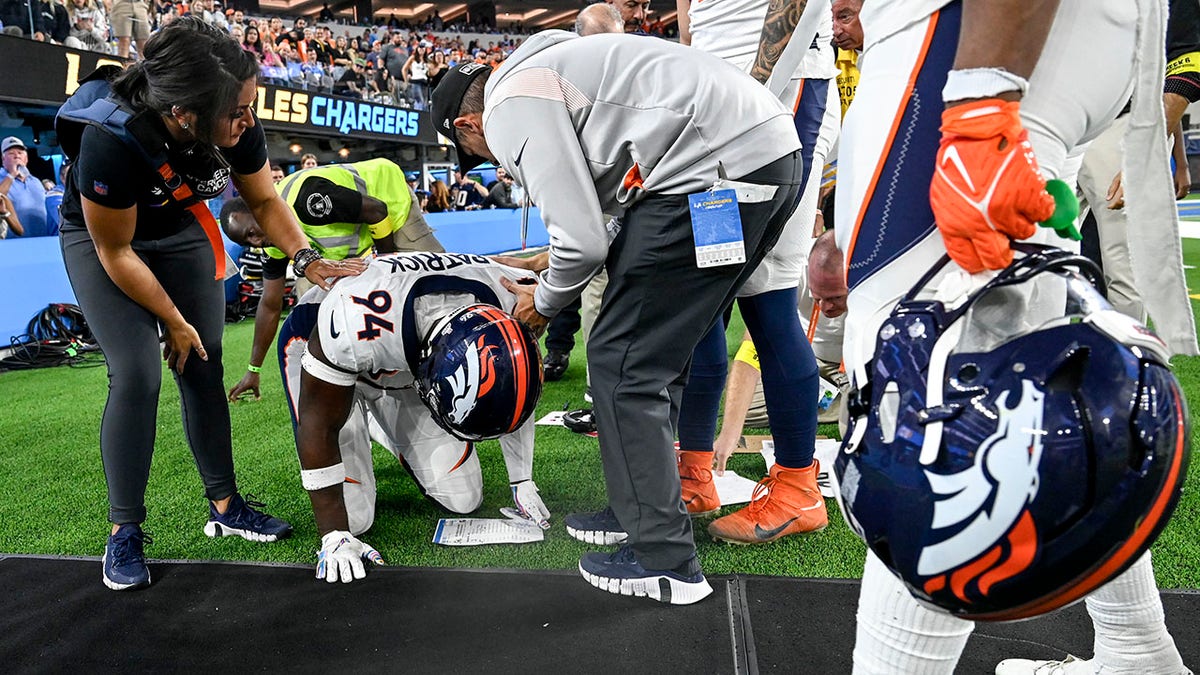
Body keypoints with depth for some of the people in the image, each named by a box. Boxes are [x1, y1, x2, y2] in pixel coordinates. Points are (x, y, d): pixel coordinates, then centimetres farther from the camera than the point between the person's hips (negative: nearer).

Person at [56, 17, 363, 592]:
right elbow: (116, 251, -24)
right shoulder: (111, 139, -39)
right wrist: (175, 323, -15)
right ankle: (124, 530, 1)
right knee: (137, 374, -14)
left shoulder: (237, 128, -26)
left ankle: (225, 505, 13)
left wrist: (307, 259, -20)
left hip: (181, 228, 4)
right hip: (101, 236, -4)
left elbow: (265, 201, -6)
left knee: (203, 369, 1)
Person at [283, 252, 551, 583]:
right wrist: (334, 537, -24)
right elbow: (318, 424, -28)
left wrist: (522, 483, -2)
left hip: (407, 368, 4)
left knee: (463, 499, -1)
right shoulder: (357, 321, -44)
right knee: (352, 517, -14)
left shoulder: (512, 305, -29)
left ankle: (383, 427, 24)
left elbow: (510, 395, -8)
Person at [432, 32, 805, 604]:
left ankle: (664, 561, 7)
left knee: (621, 361, -1)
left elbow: (583, 240, -9)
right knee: (656, 352, 18)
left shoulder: (511, 110, -3)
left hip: (716, 170, -10)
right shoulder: (540, 71, 27)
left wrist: (543, 304, 11)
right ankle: (641, 512, 31)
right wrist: (547, 288, 29)